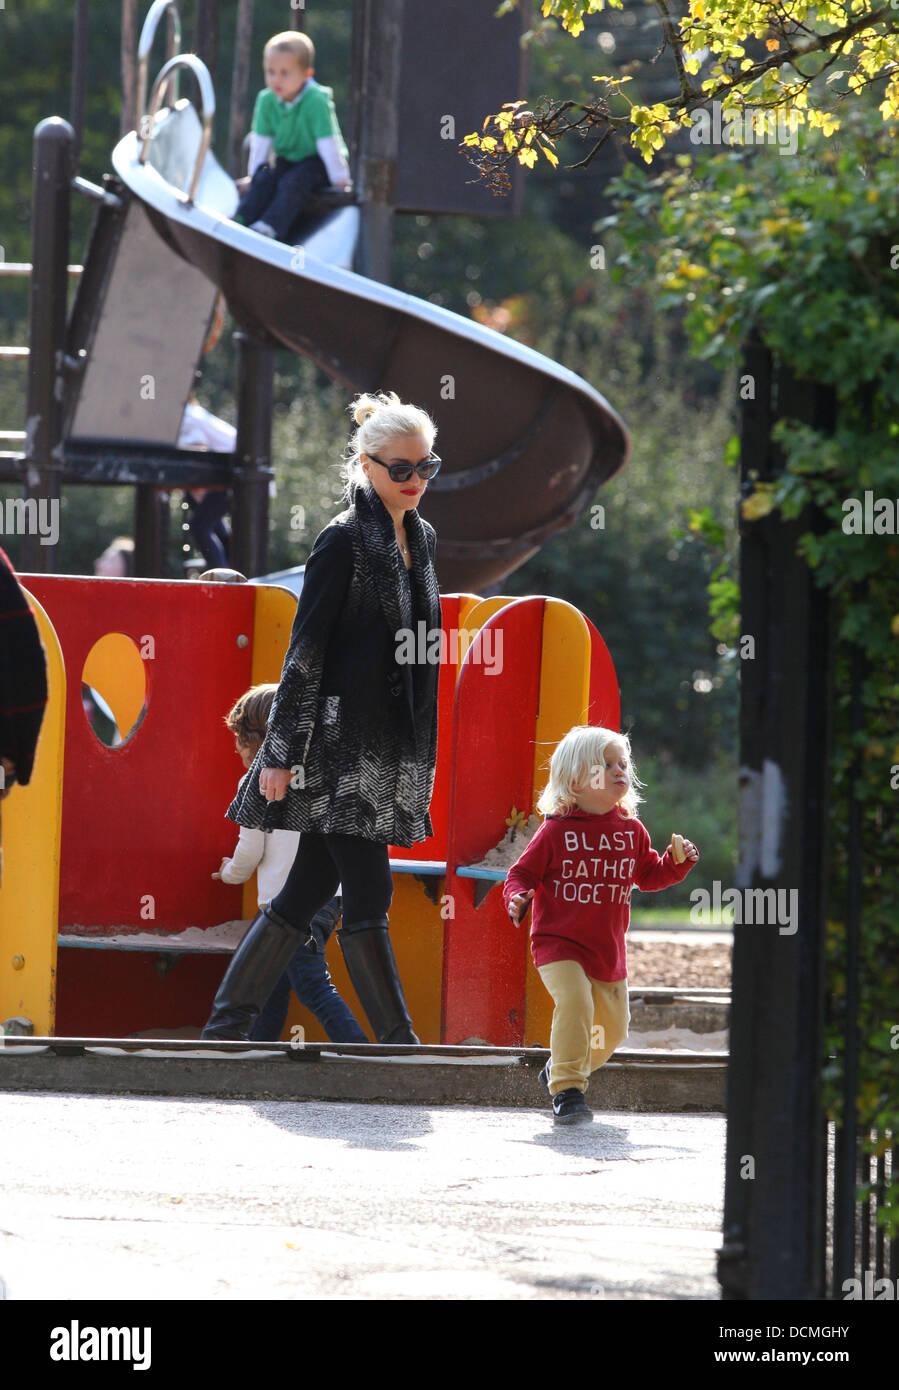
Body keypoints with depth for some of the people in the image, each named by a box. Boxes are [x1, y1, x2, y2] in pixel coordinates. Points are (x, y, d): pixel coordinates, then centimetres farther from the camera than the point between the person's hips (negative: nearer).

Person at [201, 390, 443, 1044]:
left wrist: (422, 754, 20)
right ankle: (400, 1043, -6)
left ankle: (228, 1024, 14)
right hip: (343, 744, -8)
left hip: (393, 752, 8)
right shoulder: (344, 541, -10)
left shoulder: (421, 537, 13)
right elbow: (305, 651, -11)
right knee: (369, 891, -7)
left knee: (312, 886, 9)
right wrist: (282, 753, -13)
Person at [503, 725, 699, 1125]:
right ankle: (567, 1090, -24)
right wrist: (517, 899, -23)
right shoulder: (557, 831, -6)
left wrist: (677, 863, 2)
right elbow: (523, 872, -2)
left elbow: (649, 876, 20)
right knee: (574, 1002, -29)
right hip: (558, 944, -6)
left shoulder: (632, 832, 7)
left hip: (608, 950, 6)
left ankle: (559, 1070, 40)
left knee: (613, 1025, 13)